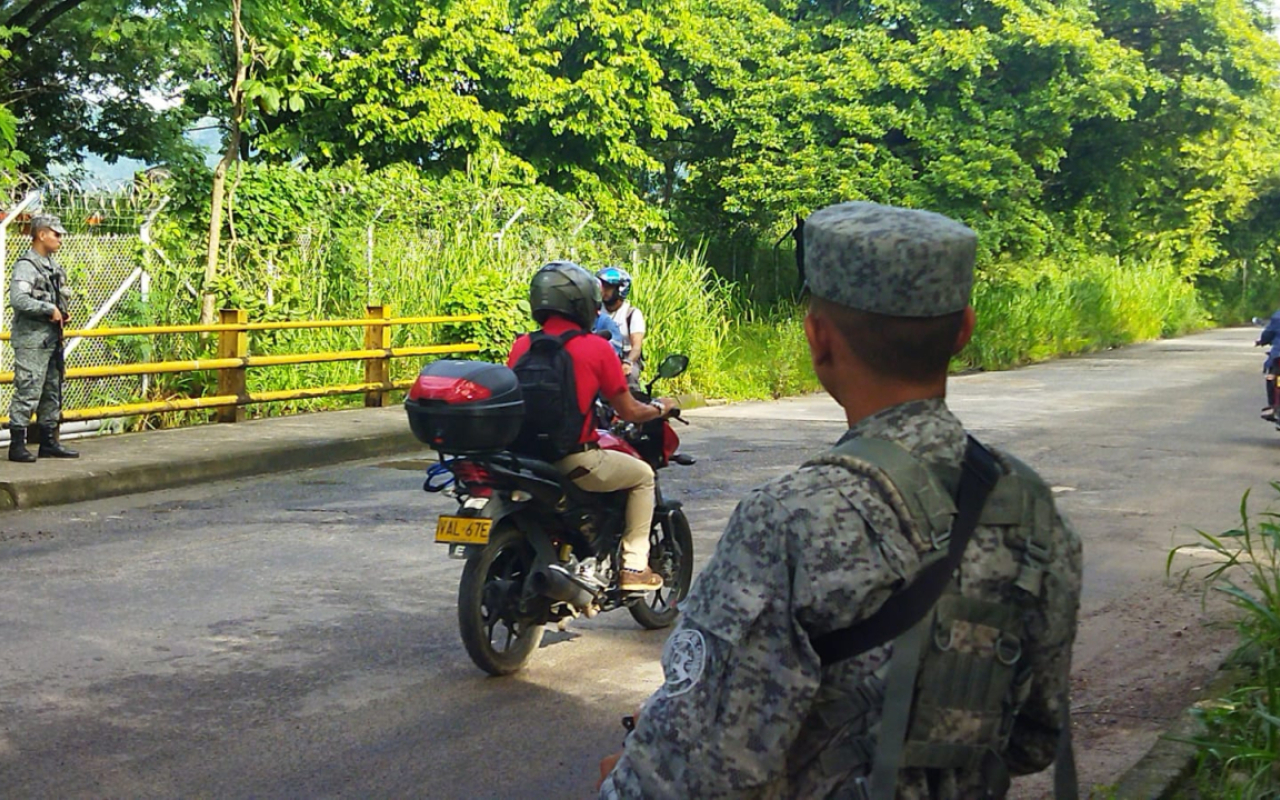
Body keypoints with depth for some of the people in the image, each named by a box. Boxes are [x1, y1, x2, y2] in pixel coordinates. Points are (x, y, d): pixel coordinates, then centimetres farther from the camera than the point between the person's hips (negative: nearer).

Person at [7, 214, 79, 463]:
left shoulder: (53, 265, 14)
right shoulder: (26, 266, -14)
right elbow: (18, 299, -27)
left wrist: (62, 311, 7)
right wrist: (50, 309, -21)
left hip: (51, 338, 9)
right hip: (32, 341, -9)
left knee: (53, 391, 13)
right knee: (27, 393, -8)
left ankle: (49, 442, 21)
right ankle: (17, 445, -4)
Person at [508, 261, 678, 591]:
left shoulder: (522, 346, 3)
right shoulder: (597, 348, -8)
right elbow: (629, 412, -2)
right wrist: (660, 407, 19)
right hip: (575, 461, -5)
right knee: (643, 475, 20)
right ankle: (634, 566, 15)